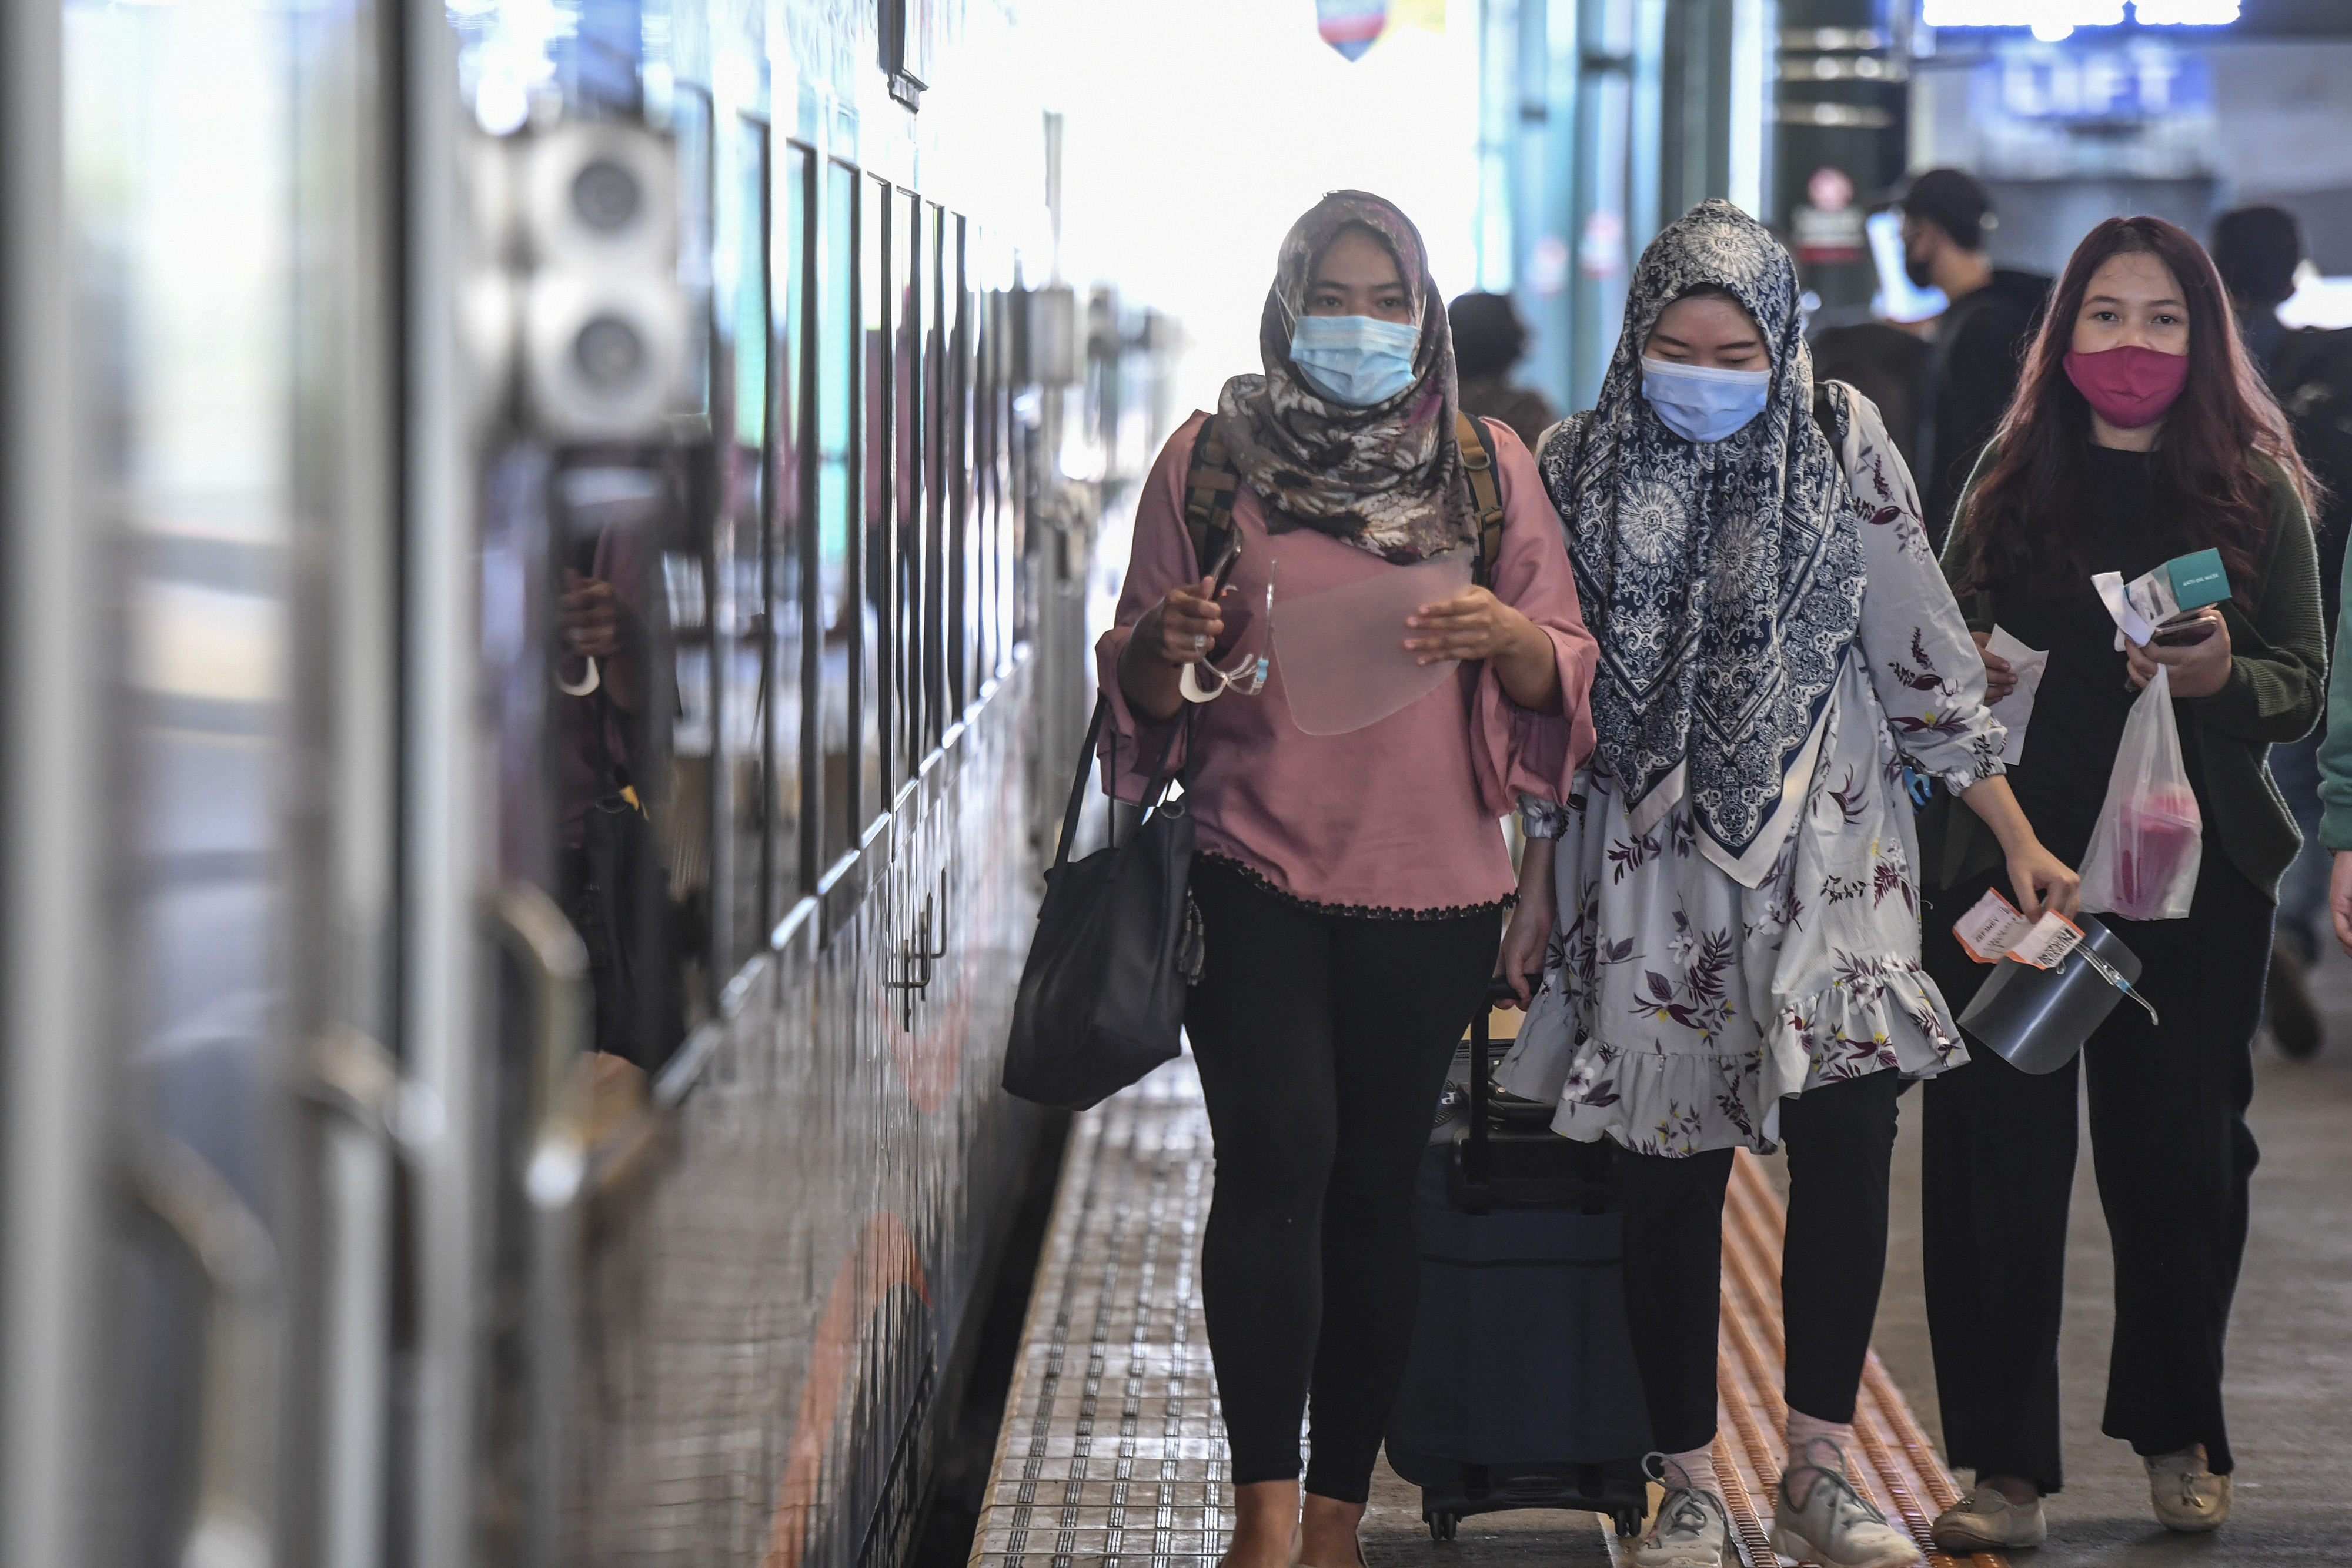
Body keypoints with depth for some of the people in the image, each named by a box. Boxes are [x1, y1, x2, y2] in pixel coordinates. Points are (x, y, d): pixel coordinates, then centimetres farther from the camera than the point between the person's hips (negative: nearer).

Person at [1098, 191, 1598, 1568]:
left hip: (1430, 886, 2)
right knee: (1277, 1159, -17)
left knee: (1378, 1186, 5)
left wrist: (1507, 640, -17)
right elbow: (1139, 690, 9)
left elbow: (1567, 676, 6)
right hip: (1253, 871, -2)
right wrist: (1165, 650, -14)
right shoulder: (1211, 458, 5)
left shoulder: (1488, 466, 8)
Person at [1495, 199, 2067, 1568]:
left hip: (1827, 840, 0)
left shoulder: (1844, 449, 0)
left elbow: (1923, 650, 4)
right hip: (1650, 861, 0)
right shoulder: (1583, 465, 2)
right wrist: (1538, 876, 8)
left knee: (1848, 1125, -12)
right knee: (1673, 1172, 0)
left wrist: (2020, 838, 3)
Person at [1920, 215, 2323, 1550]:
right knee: (1993, 1154, -4)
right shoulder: (2012, 480, 7)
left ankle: (2179, 1436, 28)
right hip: (2012, 862, 1)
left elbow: (2306, 687, 0)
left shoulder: (2256, 490, 2)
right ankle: (2008, 1470, 1)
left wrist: (2223, 679, -20)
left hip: (2192, 879, -1)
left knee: (2180, 1157, 7)